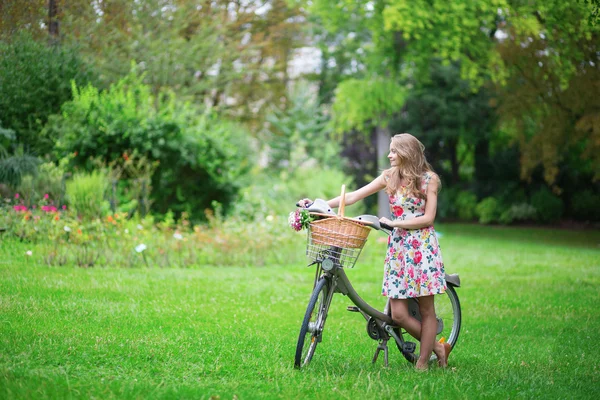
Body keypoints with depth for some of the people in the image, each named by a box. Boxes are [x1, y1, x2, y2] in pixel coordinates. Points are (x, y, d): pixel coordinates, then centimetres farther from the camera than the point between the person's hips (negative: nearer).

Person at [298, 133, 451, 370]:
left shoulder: (428, 179, -3)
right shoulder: (390, 177, 9)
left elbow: (428, 218, -8)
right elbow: (353, 196, 7)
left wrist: (394, 223, -14)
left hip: (422, 246, -4)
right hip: (398, 246, 4)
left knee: (426, 309, -1)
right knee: (398, 314, -4)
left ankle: (422, 363, 9)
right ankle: (437, 348, 15)